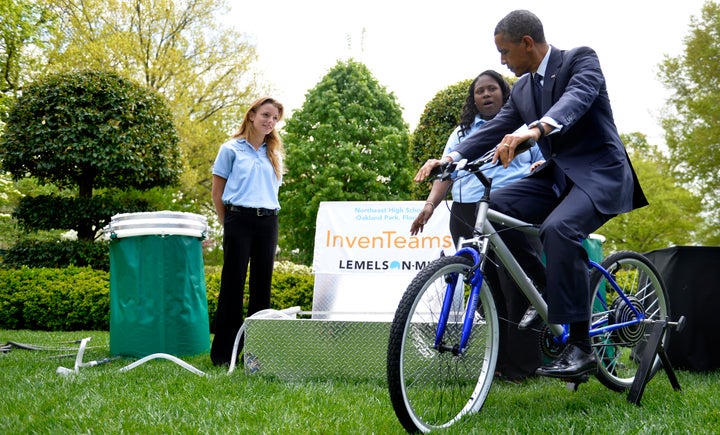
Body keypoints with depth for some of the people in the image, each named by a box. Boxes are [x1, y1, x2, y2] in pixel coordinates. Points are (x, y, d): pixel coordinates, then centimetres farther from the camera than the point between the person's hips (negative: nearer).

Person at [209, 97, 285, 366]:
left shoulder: (274, 154, 16)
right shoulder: (231, 149, 3)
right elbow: (217, 194, 5)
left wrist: (268, 216, 12)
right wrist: (228, 223, 6)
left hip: (268, 223, 4)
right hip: (239, 220, -4)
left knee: (262, 285, 5)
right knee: (233, 284, -3)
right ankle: (223, 352, 2)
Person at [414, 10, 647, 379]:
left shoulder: (581, 59, -8)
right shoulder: (522, 89, 13)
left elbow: (577, 97, -29)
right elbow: (496, 129, 7)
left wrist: (535, 130, -49)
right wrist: (448, 159, -9)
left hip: (599, 173, -7)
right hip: (556, 175, 7)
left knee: (558, 228, -34)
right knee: (495, 208, -16)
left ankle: (580, 346, -27)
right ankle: (546, 290, -1)